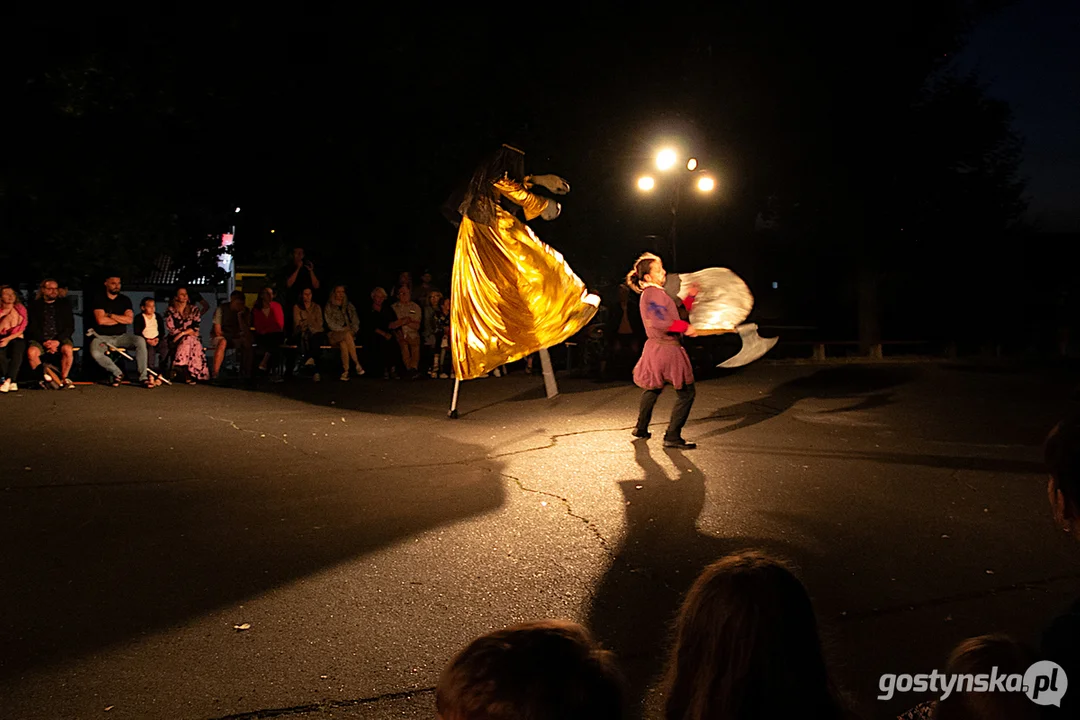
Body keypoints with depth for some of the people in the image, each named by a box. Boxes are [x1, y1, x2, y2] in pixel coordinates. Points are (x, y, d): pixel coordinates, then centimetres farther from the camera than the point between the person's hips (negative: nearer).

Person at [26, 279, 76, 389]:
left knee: (68, 349, -34)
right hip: (40, 339, 0)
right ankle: (43, 377, -15)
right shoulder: (35, 305, 9)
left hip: (61, 339, 0)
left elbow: (70, 326, 4)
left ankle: (64, 379, -18)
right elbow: (32, 328, 3)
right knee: (31, 351, -31)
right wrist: (44, 342, -13)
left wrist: (58, 341, -12)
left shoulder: (64, 304, 10)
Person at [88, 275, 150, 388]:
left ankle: (143, 377, -25)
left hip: (121, 336, 2)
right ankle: (117, 374, -10)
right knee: (95, 353, -34)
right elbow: (101, 320, -14)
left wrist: (110, 315, -11)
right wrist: (121, 319, -5)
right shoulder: (99, 299, 0)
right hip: (103, 337, -2)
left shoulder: (125, 300, 8)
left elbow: (130, 319, -7)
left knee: (140, 340, -27)